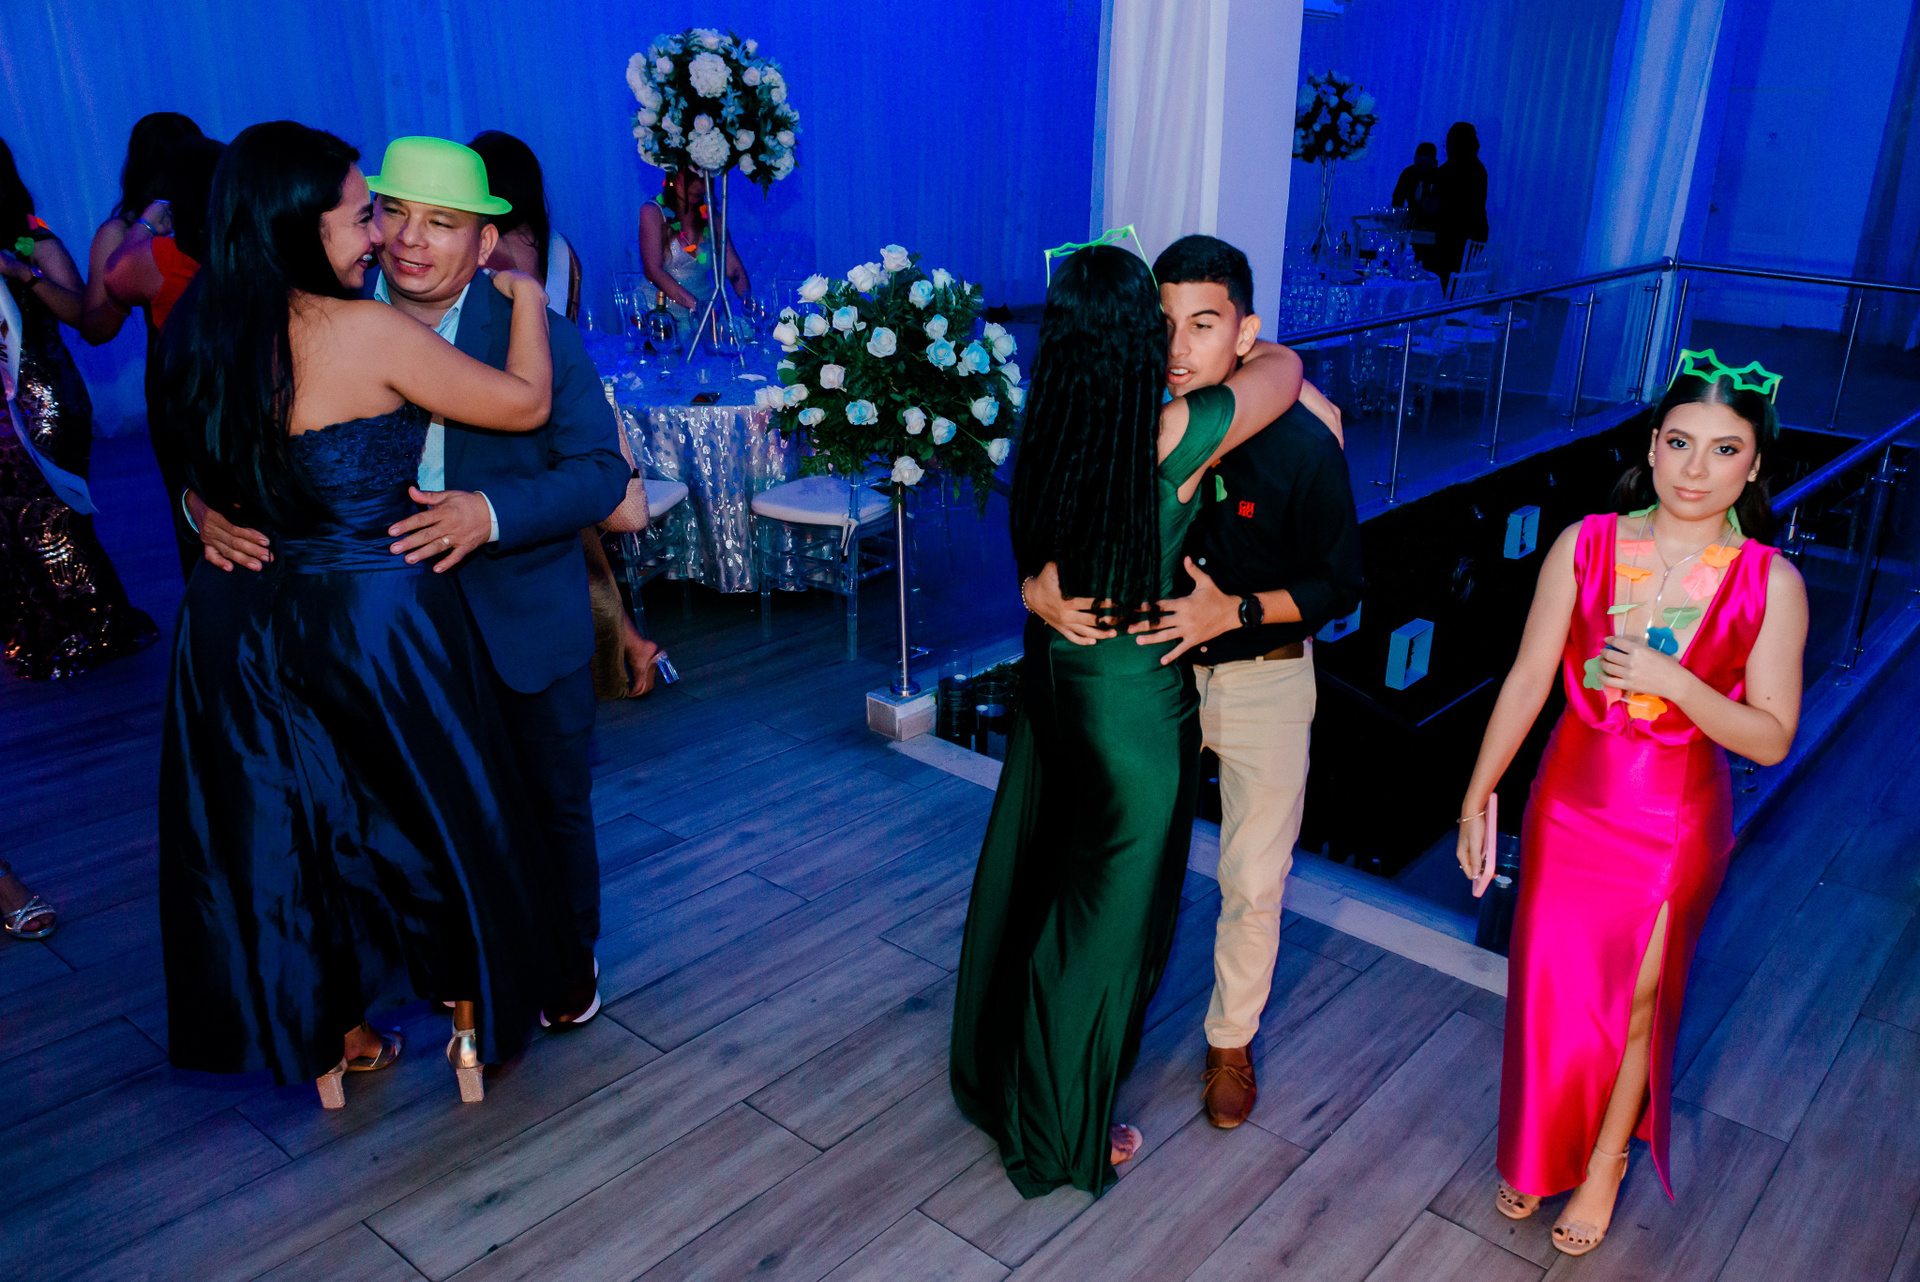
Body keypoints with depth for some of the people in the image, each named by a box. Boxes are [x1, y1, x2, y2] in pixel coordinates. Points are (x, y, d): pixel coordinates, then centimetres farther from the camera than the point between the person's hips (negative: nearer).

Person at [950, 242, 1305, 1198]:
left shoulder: (1051, 431, -7)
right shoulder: (1172, 435, -23)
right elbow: (1285, 368, -6)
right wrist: (1245, 347, 15)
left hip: (1052, 673, 7)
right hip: (1135, 696, -6)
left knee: (1029, 877, 21)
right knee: (1106, 910, 10)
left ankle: (998, 1076, 44)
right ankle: (1062, 1134, 29)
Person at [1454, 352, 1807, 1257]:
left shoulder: (1770, 584, -11)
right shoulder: (1585, 546, -8)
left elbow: (1771, 739, -9)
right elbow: (1528, 680, -4)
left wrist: (1674, 680, -25)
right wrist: (1479, 793, -4)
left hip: (1675, 823, -1)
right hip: (1572, 801, 1)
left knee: (1636, 1001, 13)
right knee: (1550, 989, 12)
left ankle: (1608, 1160, 40)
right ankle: (1539, 1154, 38)